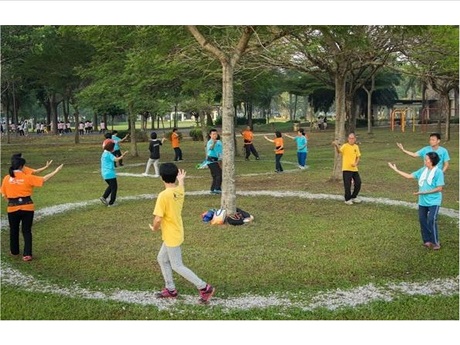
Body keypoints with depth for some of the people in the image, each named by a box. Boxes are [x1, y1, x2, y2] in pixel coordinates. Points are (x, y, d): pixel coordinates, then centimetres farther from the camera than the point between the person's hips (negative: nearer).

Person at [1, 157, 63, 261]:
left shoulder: (6, 178, -3)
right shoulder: (27, 177, -9)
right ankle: (27, 254, 0)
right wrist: (56, 171, 5)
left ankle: (14, 251, 35)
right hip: (27, 207, -1)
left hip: (13, 207, 2)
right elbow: (43, 179, -3)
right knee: (27, 231, 7)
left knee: (14, 230, 20)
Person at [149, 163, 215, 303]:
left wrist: (154, 228, -4)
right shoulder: (180, 190, -1)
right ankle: (170, 289, 29)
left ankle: (205, 288, 4)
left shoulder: (163, 195, -26)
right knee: (162, 259, 21)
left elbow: (158, 219, -26)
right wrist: (181, 180, 47)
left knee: (177, 266, 2)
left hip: (171, 236, -9)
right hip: (175, 233, 9)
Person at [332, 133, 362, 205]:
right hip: (346, 169, -6)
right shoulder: (345, 146, -10)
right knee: (347, 185, -5)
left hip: (354, 169, 6)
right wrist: (336, 146, -49)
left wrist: (356, 163, -5)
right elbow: (339, 151, -28)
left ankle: (354, 197, 27)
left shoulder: (356, 147, 9)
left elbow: (358, 157, 15)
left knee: (358, 183, 9)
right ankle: (347, 199, 11)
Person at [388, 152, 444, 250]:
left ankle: (435, 242, 4)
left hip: (434, 202, -7)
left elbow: (439, 188, -17)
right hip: (422, 201, 7)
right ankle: (427, 240, 21)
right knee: (422, 220, 8)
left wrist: (424, 192, -20)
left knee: (431, 221, -10)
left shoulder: (438, 172, -15)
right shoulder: (423, 170, 4)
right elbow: (409, 176, 8)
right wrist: (395, 169, 6)